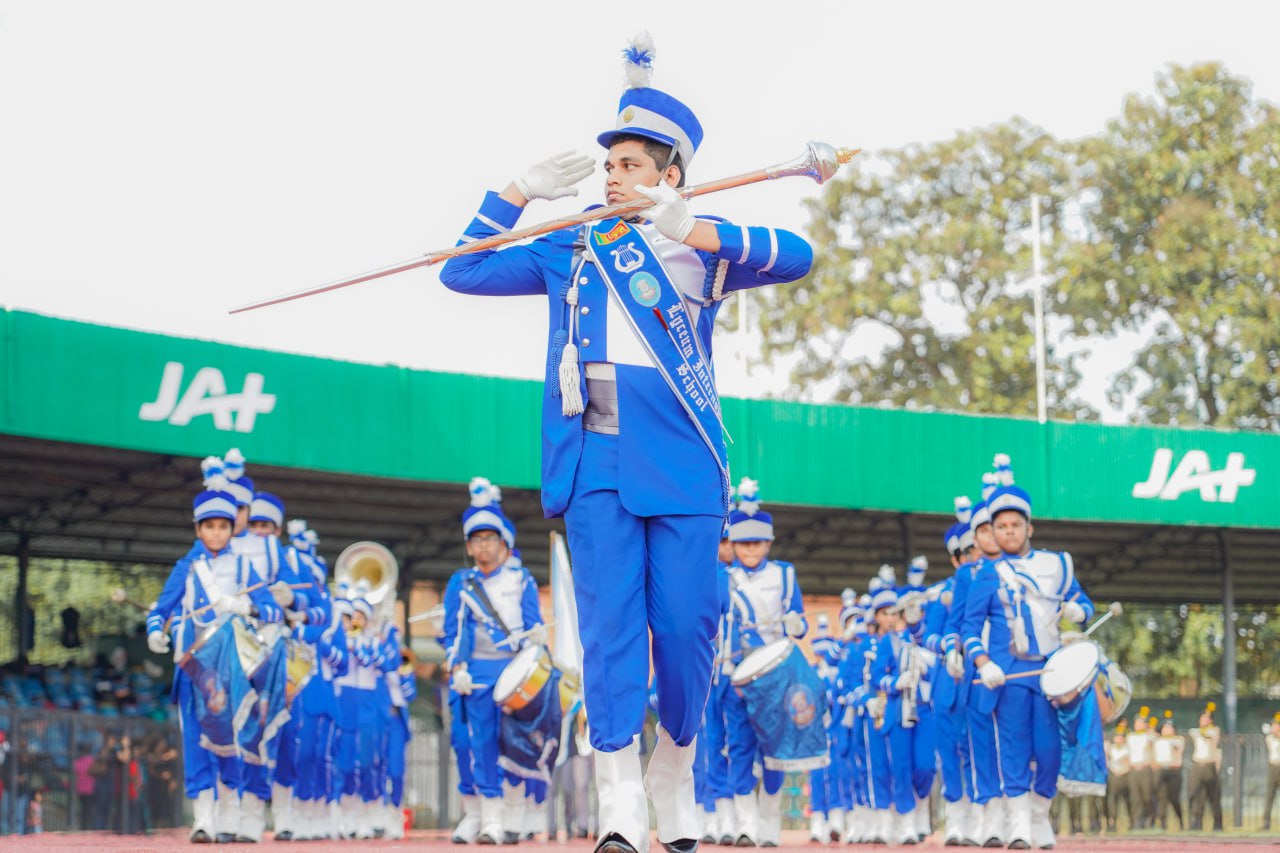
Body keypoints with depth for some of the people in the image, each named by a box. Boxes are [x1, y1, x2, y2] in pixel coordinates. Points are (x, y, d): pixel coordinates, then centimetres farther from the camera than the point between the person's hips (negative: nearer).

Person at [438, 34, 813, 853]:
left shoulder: (703, 244, 11)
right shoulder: (570, 250, 19)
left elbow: (797, 255, -7)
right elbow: (463, 271, 20)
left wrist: (695, 232, -17)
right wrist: (521, 192, 12)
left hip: (684, 462, -1)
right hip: (596, 462, 1)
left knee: (686, 625, -2)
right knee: (611, 621, -10)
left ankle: (675, 776, 19)